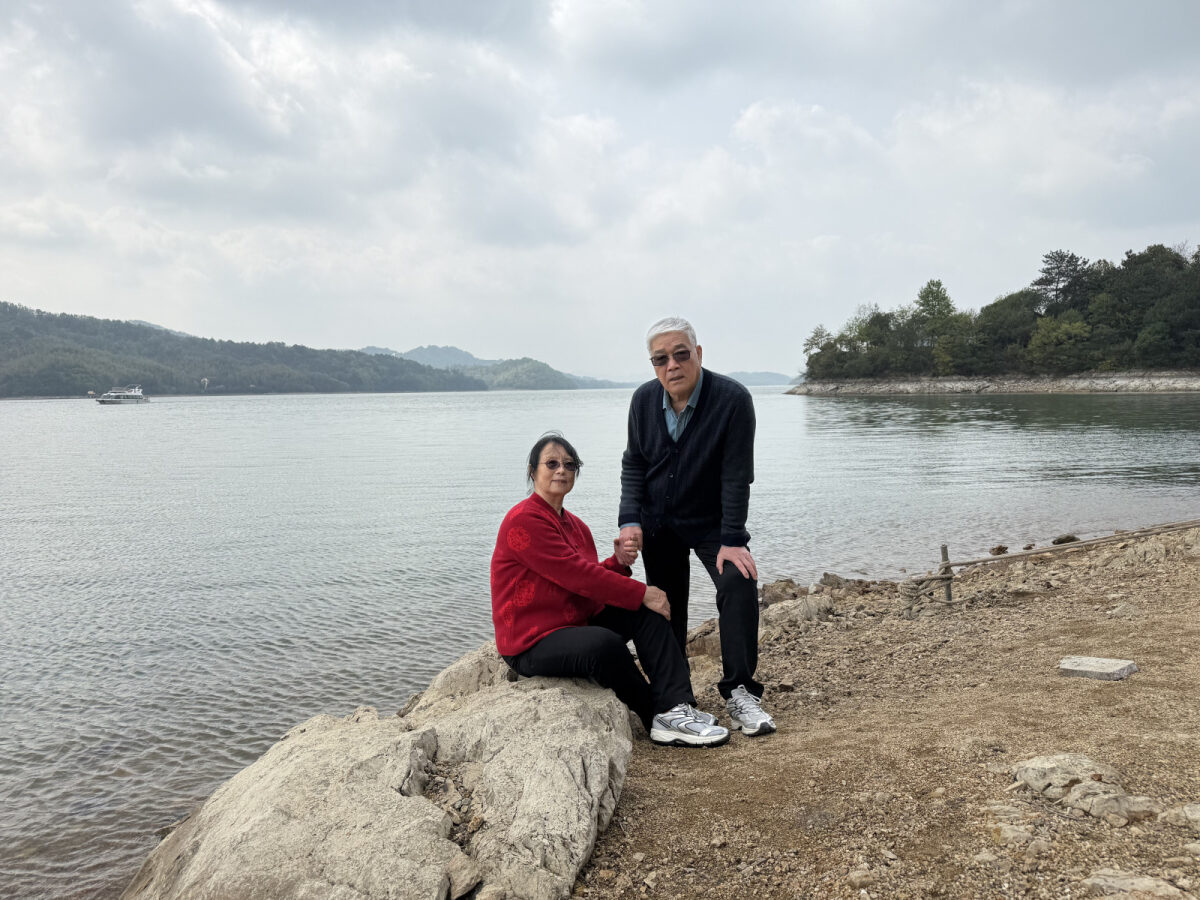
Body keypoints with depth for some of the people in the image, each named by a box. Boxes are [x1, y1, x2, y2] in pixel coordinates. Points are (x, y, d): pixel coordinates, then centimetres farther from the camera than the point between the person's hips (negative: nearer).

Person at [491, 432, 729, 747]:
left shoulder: (575, 526, 14)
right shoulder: (524, 520, -16)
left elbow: (587, 584, 10)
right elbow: (574, 574, -22)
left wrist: (618, 563, -11)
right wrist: (642, 593, -18)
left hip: (578, 623, 10)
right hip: (532, 644, -9)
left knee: (646, 612, -3)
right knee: (605, 644, -34)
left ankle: (677, 707, -17)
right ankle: (657, 716, -10)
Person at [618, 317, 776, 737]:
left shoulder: (732, 399, -22)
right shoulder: (644, 400, -8)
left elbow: (736, 475, -22)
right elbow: (633, 465, 0)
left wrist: (732, 540, -24)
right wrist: (630, 521, -12)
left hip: (711, 522, -3)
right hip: (657, 523, 4)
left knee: (739, 582, -23)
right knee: (666, 605, 9)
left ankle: (738, 691, -13)